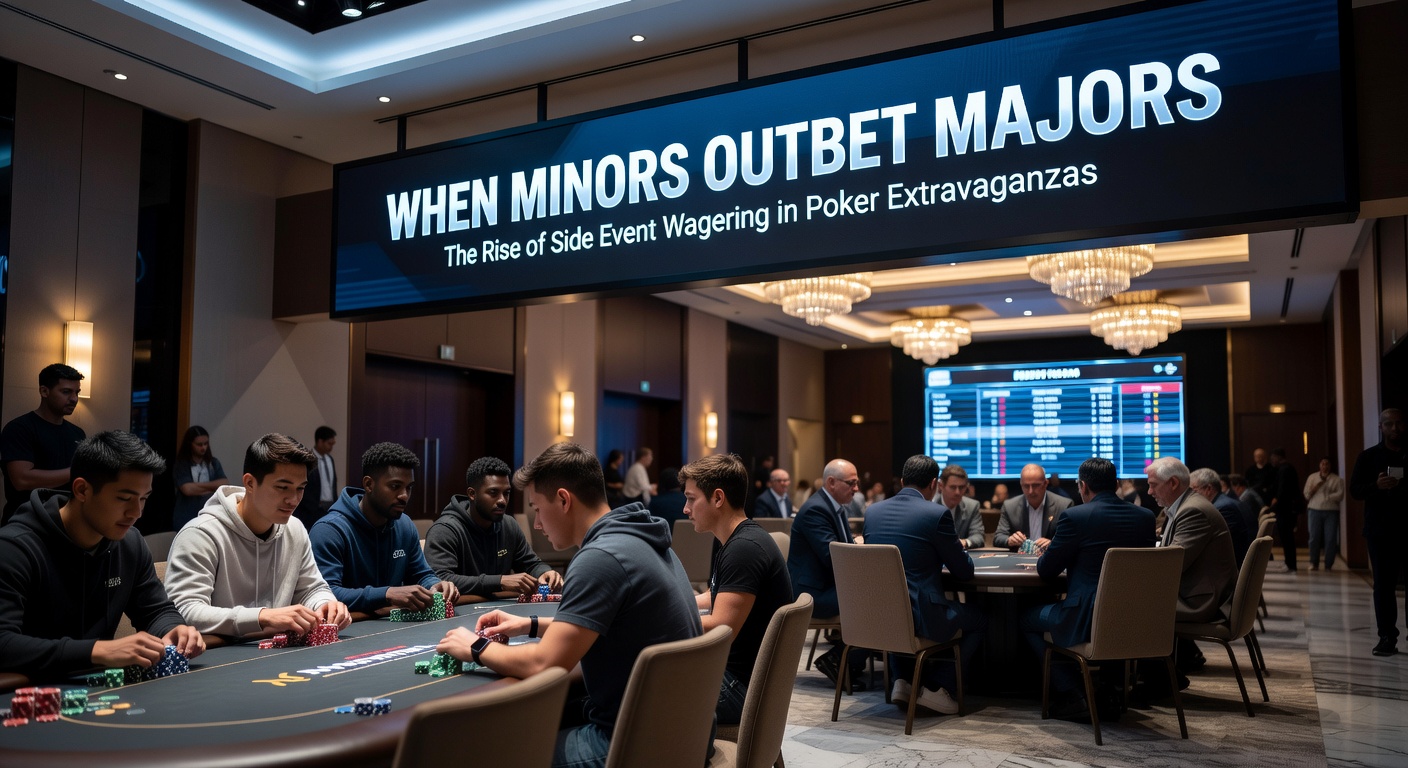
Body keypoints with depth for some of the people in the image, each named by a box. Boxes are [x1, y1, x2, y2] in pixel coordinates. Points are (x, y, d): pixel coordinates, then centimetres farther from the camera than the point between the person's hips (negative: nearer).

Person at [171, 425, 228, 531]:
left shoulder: (214, 463, 8)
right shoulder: (181, 465, -3)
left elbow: (225, 484, -4)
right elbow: (188, 489, -16)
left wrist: (199, 485, -12)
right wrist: (213, 487, -6)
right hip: (186, 519, -3)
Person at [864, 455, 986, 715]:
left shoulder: (873, 511, 6)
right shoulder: (938, 514, -11)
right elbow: (964, 571, -3)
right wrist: (955, 552, 20)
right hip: (920, 616, -5)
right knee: (979, 620, 21)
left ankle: (902, 682, 25)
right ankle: (936, 687, 13)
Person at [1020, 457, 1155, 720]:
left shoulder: (1074, 516, -13)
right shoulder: (1145, 516, 4)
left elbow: (1046, 570, -5)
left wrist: (1043, 558, 20)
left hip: (1087, 620, -7)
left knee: (1029, 619, 20)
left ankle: (1072, 696, 13)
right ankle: (1108, 691, 33)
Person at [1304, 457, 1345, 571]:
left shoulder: (1337, 479, 6)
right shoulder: (1312, 477, 12)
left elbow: (1340, 495, -3)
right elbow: (1306, 494, 7)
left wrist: (1327, 497, -9)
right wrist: (1315, 488, -8)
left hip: (1331, 511, -1)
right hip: (1315, 510, 1)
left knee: (1330, 539, -3)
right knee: (1314, 537, -2)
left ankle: (1328, 565, 5)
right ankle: (1314, 563, 7)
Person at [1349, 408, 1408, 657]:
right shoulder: (1368, 456, 6)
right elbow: (1355, 490, 1)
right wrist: (1376, 485, -18)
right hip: (1380, 531, -1)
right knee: (1384, 585, 1)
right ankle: (1387, 637, 4)